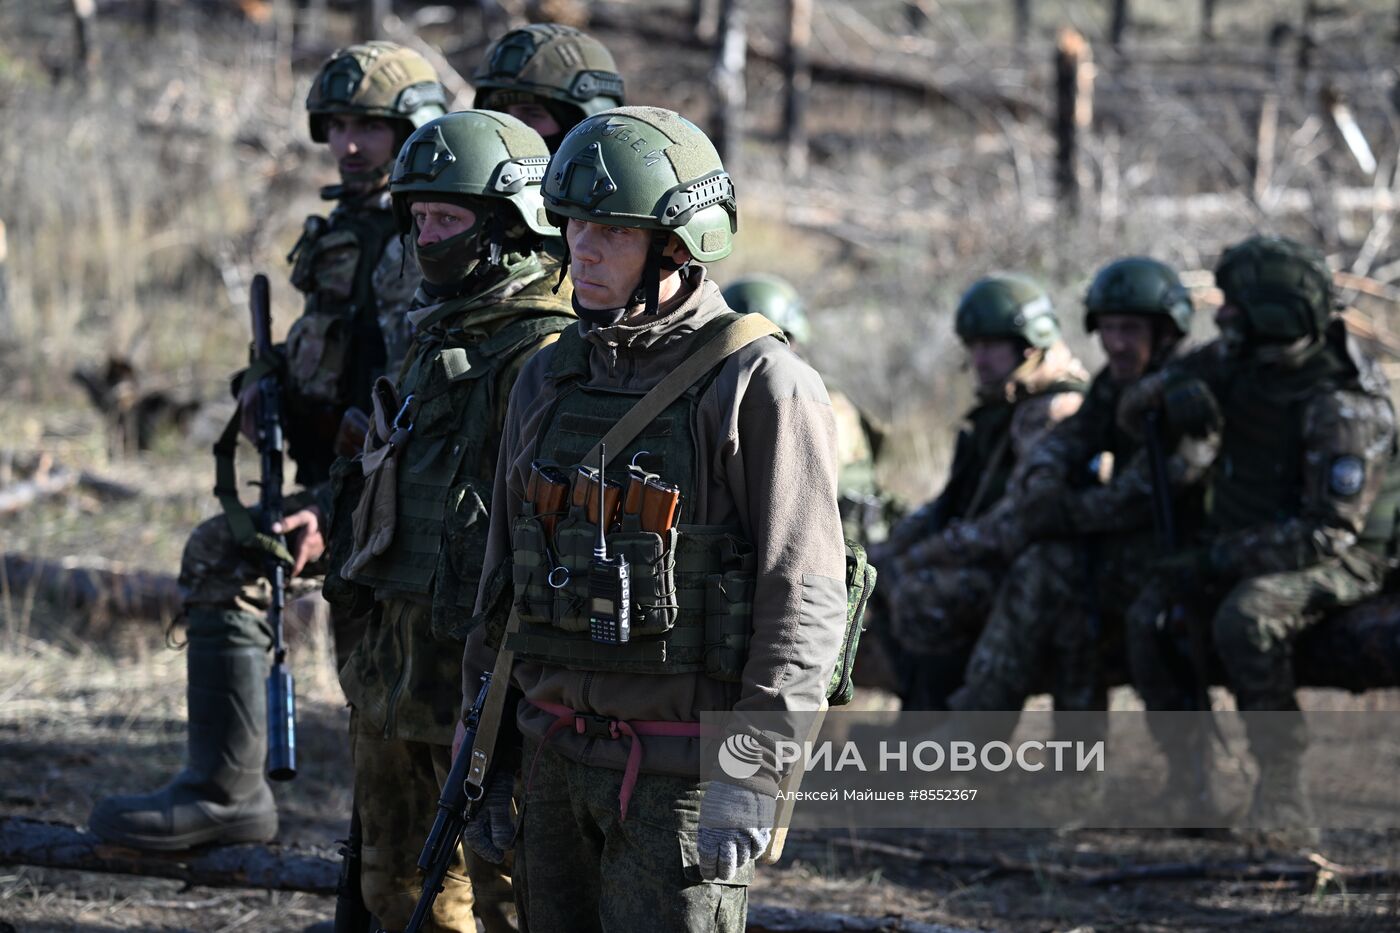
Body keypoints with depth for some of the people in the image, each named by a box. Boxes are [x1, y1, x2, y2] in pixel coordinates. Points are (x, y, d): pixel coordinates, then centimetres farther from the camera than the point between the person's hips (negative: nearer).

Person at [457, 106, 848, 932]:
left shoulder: (759, 386, -10)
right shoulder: (552, 381, 11)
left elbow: (804, 600, -14)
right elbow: (506, 581, 17)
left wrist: (751, 777, -21)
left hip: (685, 771, -7)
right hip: (561, 762, 7)